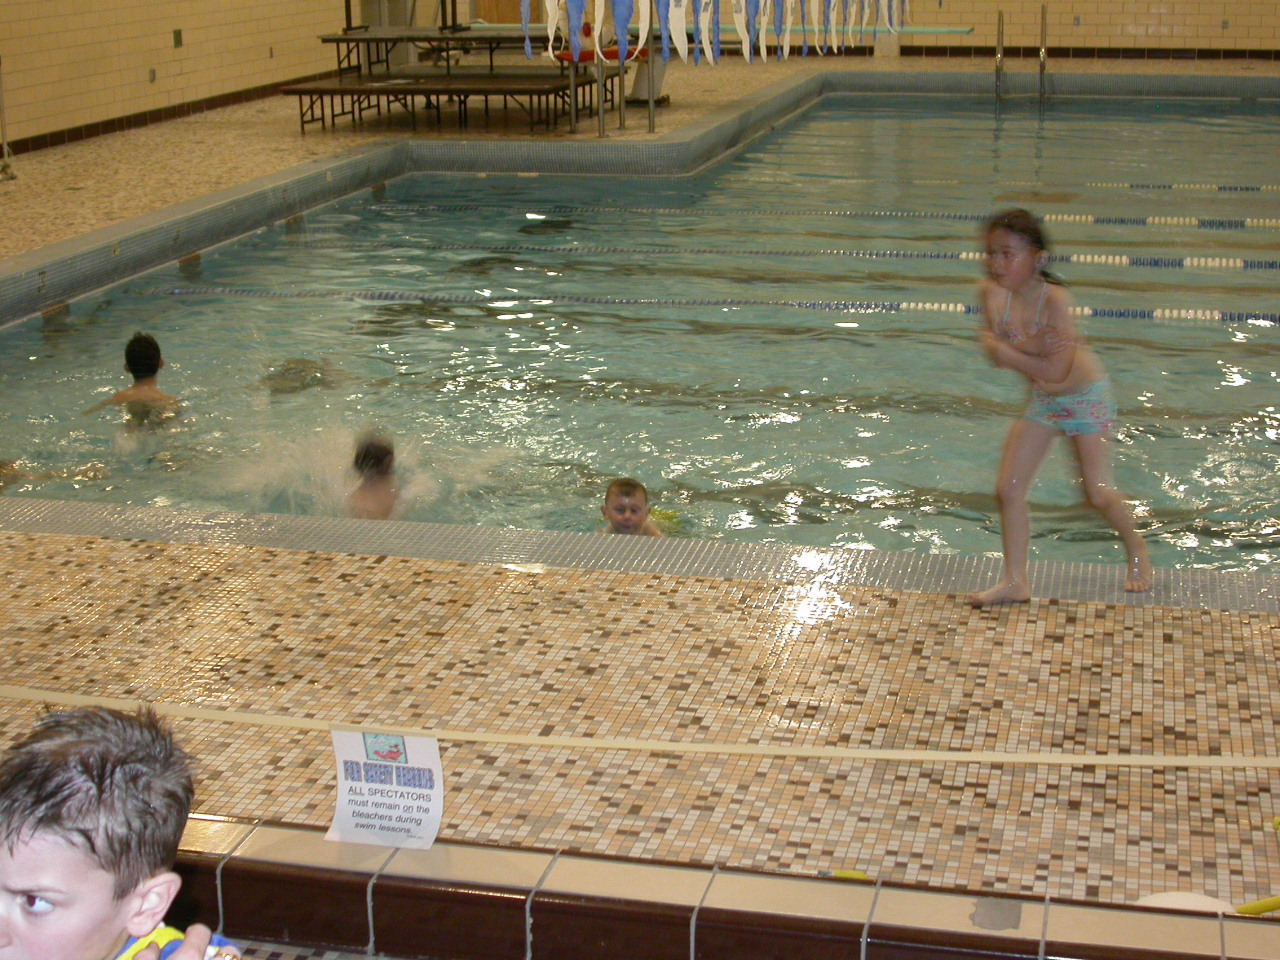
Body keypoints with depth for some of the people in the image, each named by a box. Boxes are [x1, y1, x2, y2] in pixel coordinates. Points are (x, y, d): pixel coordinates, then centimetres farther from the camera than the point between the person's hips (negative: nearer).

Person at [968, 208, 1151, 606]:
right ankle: (1015, 582, 11)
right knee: (1008, 489, 0)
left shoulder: (1054, 298, -30)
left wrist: (1005, 351, -26)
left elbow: (1054, 371, -32)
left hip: (1085, 396, -6)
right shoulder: (994, 293, -12)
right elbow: (997, 355, -18)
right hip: (1042, 401, 6)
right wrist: (1029, 347, -35)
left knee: (1098, 493, 0)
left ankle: (1136, 548, 31)